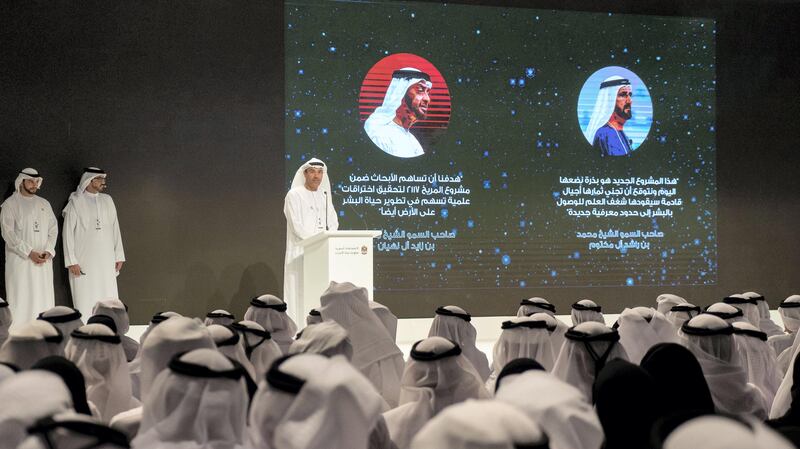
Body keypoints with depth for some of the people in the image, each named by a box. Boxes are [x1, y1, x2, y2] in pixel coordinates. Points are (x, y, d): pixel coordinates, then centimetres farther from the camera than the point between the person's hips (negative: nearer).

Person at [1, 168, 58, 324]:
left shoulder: (44, 204, 15)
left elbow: (53, 229, 12)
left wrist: (48, 251, -5)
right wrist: (29, 252, -15)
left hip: (43, 260, 4)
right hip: (19, 259, -4)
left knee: (44, 298, 2)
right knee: (21, 299, -6)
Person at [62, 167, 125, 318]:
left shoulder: (107, 200, 11)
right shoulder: (76, 202, -2)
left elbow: (115, 228, 13)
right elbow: (68, 233, -3)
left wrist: (119, 255, 8)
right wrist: (71, 261, -9)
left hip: (106, 261, 4)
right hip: (83, 262, -4)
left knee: (108, 299, 0)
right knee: (86, 301, -3)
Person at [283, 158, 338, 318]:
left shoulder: (325, 196, 14)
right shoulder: (294, 195, -4)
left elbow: (333, 223, 11)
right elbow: (297, 226, -12)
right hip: (301, 253, -5)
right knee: (300, 295, -8)